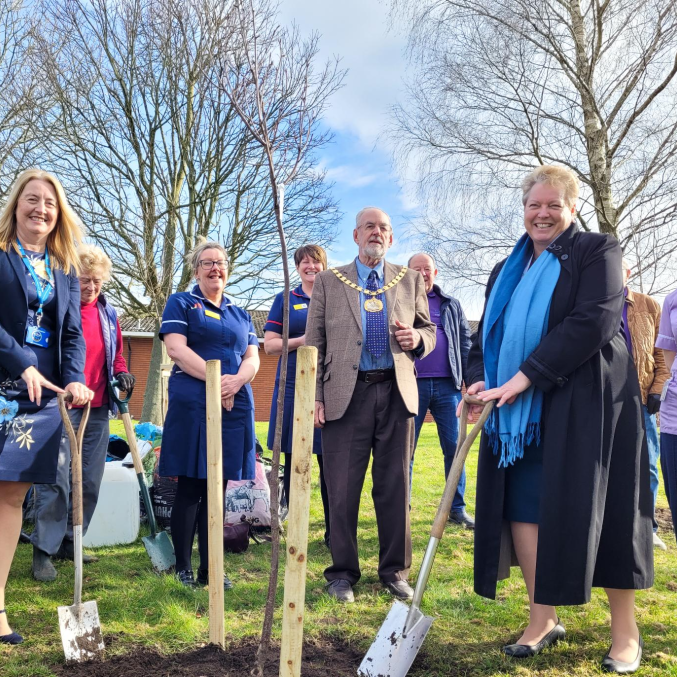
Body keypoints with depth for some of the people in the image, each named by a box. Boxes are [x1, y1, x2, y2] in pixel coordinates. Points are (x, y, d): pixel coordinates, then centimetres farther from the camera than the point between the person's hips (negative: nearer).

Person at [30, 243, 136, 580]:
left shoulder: (108, 313, 13)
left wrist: (122, 373, 3)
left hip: (98, 408, 6)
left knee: (89, 481, 10)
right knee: (56, 478, -8)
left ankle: (69, 541, 23)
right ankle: (44, 550, 3)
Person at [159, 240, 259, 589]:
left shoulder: (240, 313, 20)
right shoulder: (180, 303, 6)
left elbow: (252, 358, 11)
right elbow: (176, 349, -8)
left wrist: (236, 381, -11)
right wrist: (216, 379, -17)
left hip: (235, 405, 5)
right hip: (192, 404, -4)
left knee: (217, 488, 7)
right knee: (190, 488, -2)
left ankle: (210, 567, 14)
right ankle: (183, 567, 8)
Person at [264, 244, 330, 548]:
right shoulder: (285, 300, 10)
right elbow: (269, 344, 3)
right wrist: (302, 341, -13)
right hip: (293, 387, 0)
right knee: (294, 461, 5)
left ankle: (333, 531, 11)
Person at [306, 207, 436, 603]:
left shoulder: (410, 280, 13)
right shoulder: (328, 281, 9)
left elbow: (429, 331, 17)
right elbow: (314, 344, 5)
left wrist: (417, 338, -8)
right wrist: (315, 397, -4)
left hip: (396, 393, 2)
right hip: (346, 395, -1)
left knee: (396, 488, 7)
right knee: (342, 490, 2)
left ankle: (395, 570, 22)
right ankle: (343, 572, 18)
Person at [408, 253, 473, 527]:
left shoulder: (451, 305, 15)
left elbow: (466, 341, 13)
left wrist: (470, 378, 2)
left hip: (447, 385, 2)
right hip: (411, 384, -2)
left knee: (454, 448, 4)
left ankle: (457, 508, 15)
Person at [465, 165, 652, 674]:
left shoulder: (597, 251, -1)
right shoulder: (506, 272, 18)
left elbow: (594, 322, -15)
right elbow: (485, 337, 17)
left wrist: (523, 378, -19)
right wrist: (479, 383, -5)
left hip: (584, 403, -5)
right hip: (519, 413, 6)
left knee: (600, 508, -1)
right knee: (524, 507, 3)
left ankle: (625, 632, 15)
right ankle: (543, 620, 17)